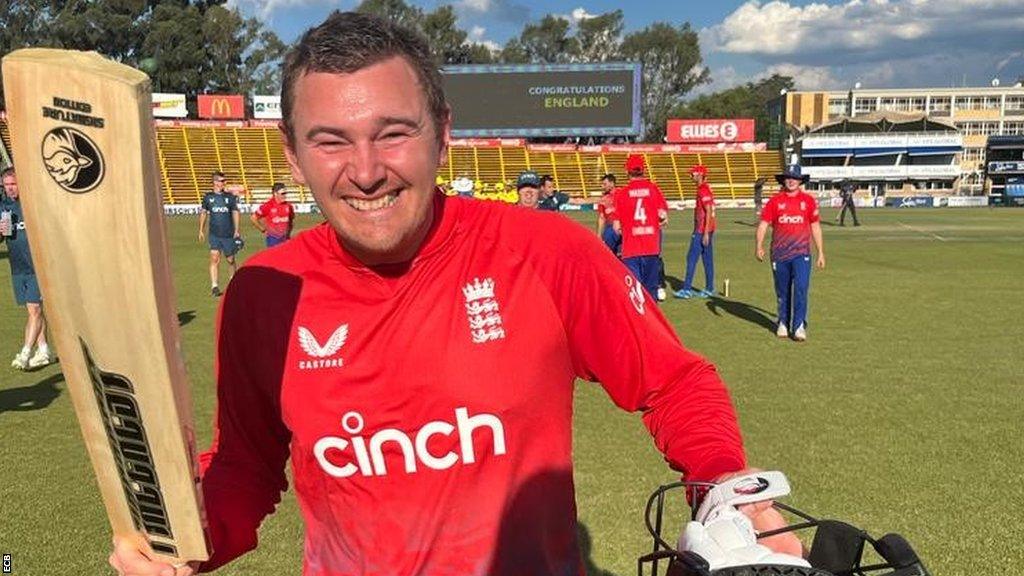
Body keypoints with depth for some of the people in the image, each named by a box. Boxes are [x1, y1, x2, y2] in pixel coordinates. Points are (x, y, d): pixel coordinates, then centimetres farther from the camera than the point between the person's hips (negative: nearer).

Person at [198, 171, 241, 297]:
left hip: (229, 234, 0)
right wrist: (201, 230, 11)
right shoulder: (208, 197, 4)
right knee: (214, 258, -10)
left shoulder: (230, 197, 2)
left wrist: (237, 230, 2)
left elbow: (235, 213, 8)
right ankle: (214, 286, -10)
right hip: (214, 234, 0)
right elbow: (203, 213, 13)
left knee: (230, 259, 10)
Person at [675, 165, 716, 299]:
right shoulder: (705, 188, 15)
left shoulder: (703, 190, -15)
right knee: (707, 259, 12)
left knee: (692, 257, -7)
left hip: (702, 230, -10)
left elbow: (708, 212, -21)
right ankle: (709, 289, 17)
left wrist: (705, 233, -23)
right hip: (703, 229, 10)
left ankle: (687, 289, -6)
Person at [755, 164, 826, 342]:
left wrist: (821, 252, 11)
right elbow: (763, 224, -1)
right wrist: (759, 246, -15)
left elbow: (815, 227, 11)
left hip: (801, 253, -1)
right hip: (779, 254, 1)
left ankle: (799, 326, -6)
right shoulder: (775, 201, 4)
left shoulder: (808, 200, 6)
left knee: (800, 288, -11)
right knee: (782, 291, 9)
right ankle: (783, 323, 24)